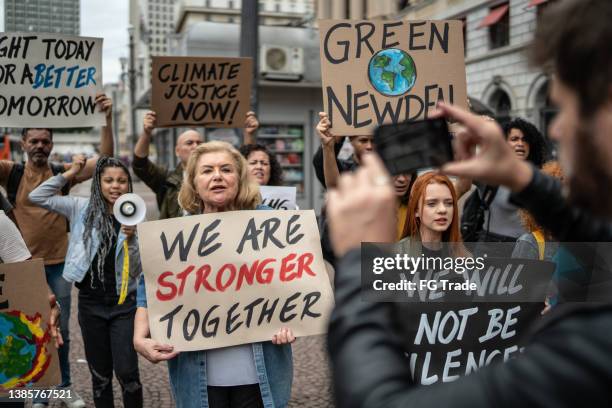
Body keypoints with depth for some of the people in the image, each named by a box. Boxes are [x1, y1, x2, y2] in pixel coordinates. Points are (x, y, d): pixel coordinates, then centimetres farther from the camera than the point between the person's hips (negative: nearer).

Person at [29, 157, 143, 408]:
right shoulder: (82, 208, 0)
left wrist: (130, 239, -21)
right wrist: (69, 174, -4)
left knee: (127, 372, -5)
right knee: (100, 374, 13)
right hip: (90, 303, 1)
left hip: (124, 304, -1)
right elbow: (37, 197, -4)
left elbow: (137, 270, -5)